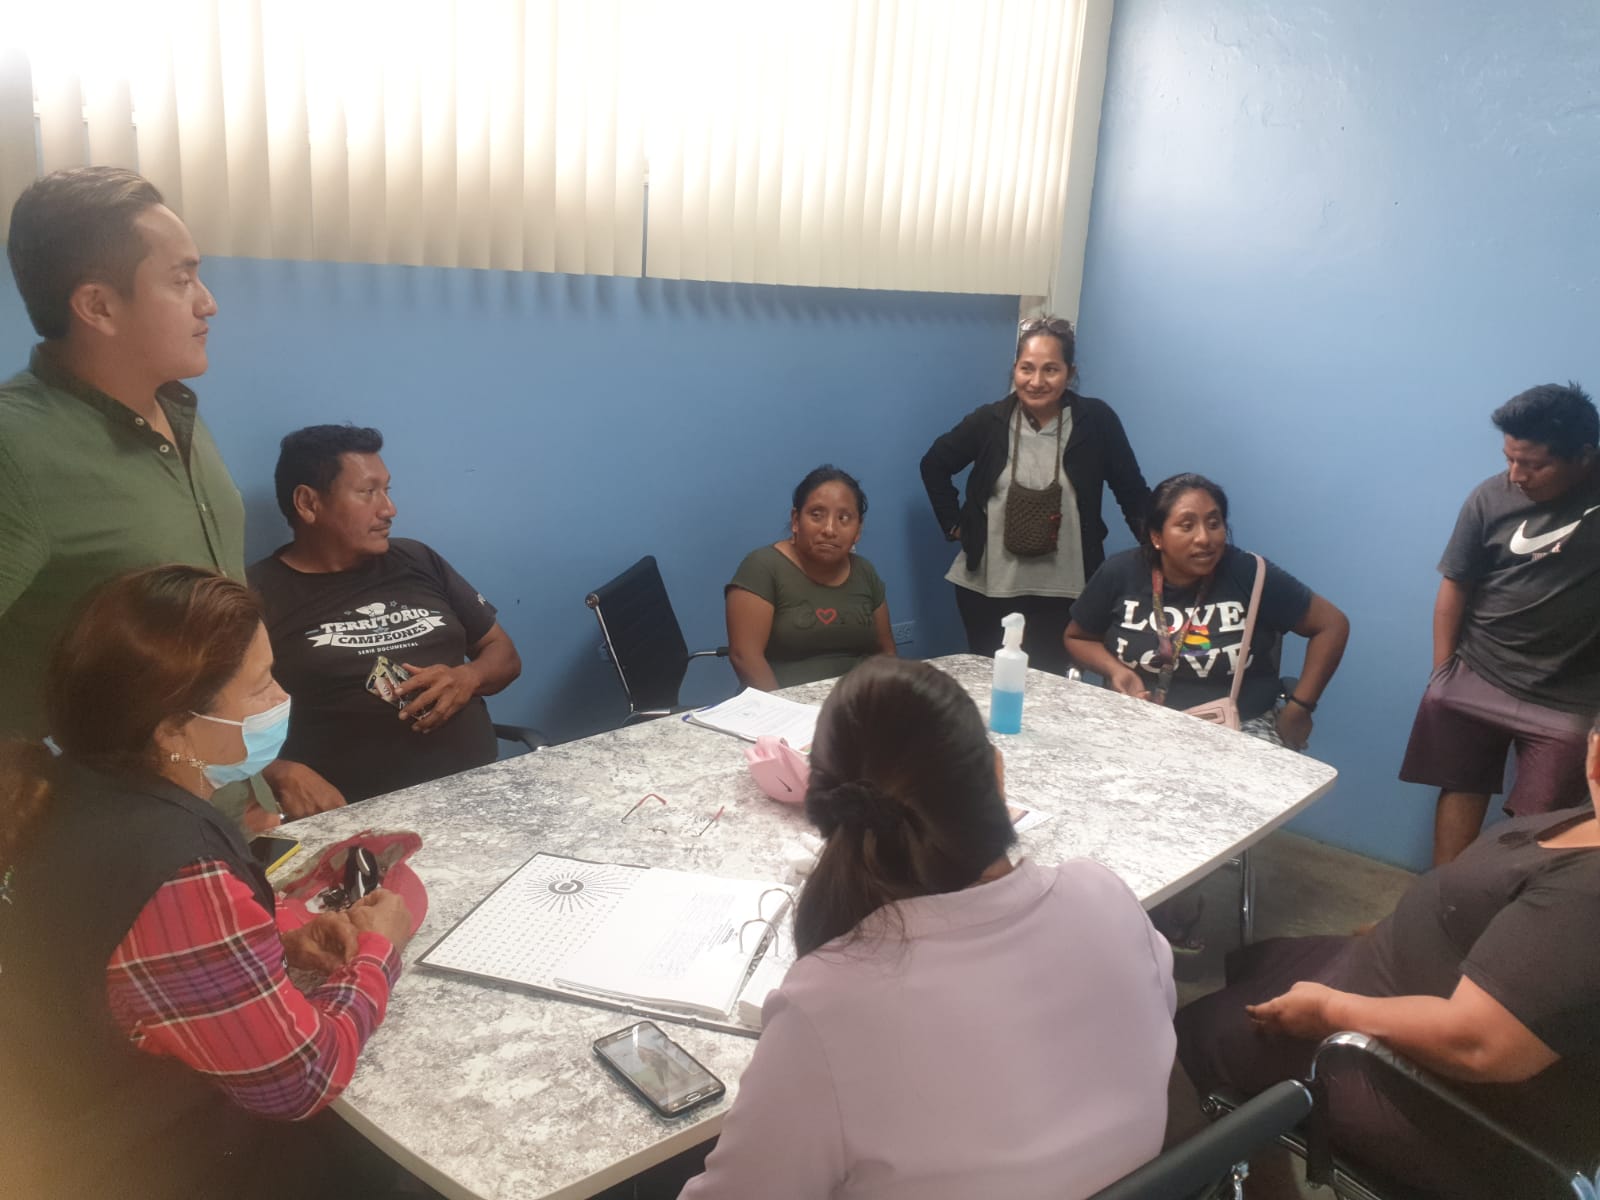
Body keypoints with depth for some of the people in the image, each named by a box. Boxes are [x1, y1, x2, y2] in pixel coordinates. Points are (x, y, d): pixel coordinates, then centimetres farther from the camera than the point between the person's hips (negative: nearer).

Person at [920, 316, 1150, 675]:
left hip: (1062, 591, -1)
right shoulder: (989, 420, -4)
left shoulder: (1096, 420, -7)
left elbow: (1132, 491, 1)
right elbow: (933, 466, 10)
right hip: (988, 588, 1)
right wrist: (955, 524, 5)